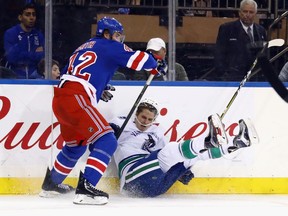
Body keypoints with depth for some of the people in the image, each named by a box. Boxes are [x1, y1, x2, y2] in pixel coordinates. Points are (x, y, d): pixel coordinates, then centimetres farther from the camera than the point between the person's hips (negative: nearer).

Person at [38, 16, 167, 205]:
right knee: (106, 141, -12)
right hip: (76, 99, -9)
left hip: (60, 98, 9)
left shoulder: (84, 48, 30)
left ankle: (51, 184, 41)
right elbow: (137, 58, -1)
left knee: (76, 145, 30)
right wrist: (156, 64, 18)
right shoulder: (108, 46, 5)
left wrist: (98, 88, 30)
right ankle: (85, 189, -23)